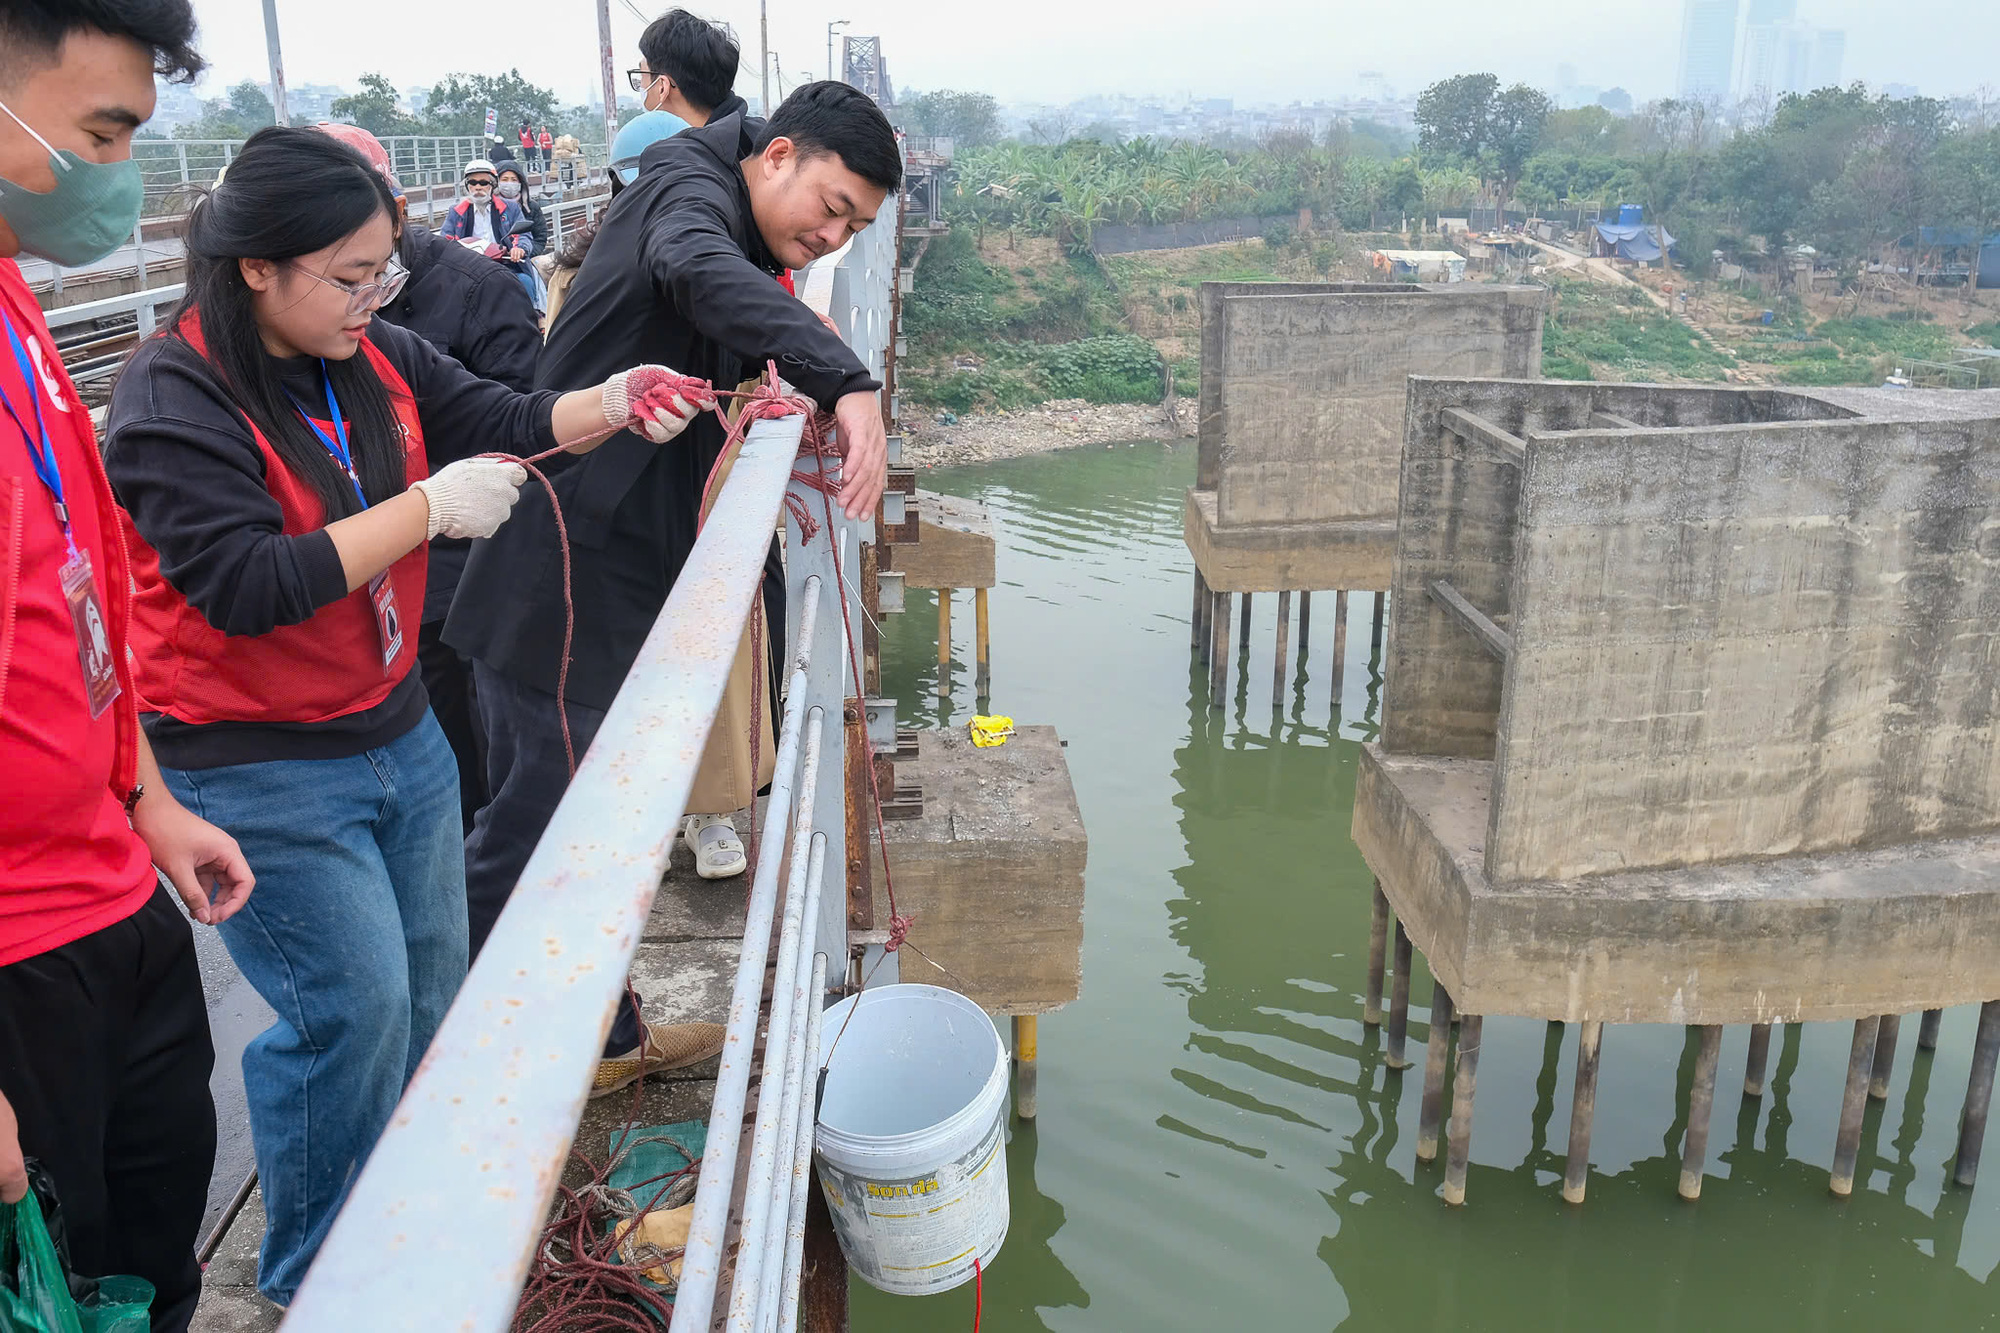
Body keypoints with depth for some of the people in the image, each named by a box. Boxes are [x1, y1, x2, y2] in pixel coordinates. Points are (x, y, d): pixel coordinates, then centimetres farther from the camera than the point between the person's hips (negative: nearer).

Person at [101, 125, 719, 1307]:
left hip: (399, 730, 7)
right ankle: (321, 1275, 22)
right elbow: (244, 586, -27)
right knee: (356, 1010, -4)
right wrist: (428, 510, -25)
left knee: (432, 985, 16)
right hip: (264, 771, -7)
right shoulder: (174, 400, -19)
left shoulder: (374, 357, -1)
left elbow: (500, 422, 6)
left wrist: (609, 407, -13)